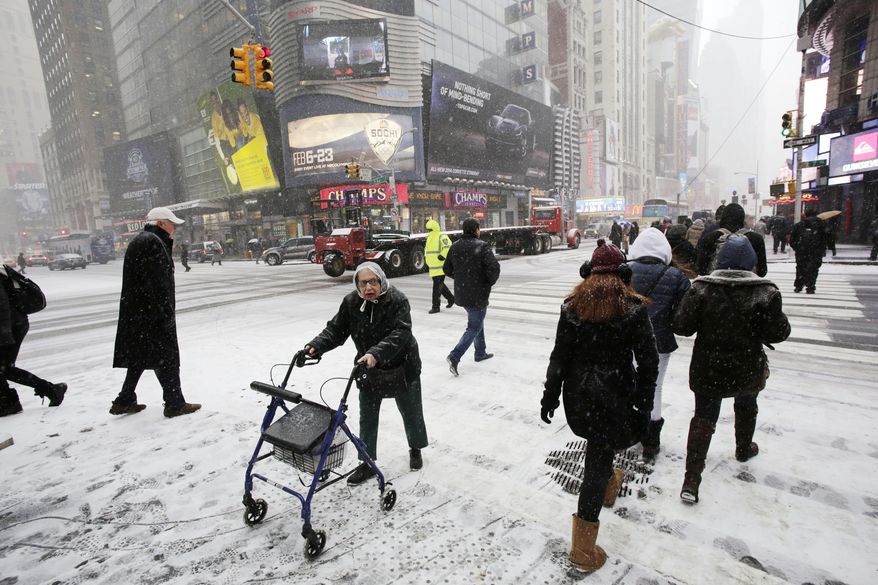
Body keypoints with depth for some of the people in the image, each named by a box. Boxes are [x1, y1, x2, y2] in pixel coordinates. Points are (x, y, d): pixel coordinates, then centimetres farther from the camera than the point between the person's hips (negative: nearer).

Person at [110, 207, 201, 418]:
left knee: (141, 356, 18)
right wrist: (167, 314, -21)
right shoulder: (152, 242, -16)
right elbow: (157, 284, -22)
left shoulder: (141, 240, 18)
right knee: (167, 357, -2)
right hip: (152, 313, -10)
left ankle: (125, 401, 27)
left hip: (137, 312, 10)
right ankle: (174, 404, 6)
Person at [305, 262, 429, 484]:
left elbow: (400, 333, -34)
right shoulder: (351, 302, -10)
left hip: (401, 366, -3)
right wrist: (317, 345, -24)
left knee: (411, 411, 16)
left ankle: (415, 449, 42)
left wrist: (376, 353, -48)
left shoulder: (397, 300, -24)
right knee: (367, 416, 9)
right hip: (368, 368, 4)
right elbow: (336, 329, -6)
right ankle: (368, 462, 26)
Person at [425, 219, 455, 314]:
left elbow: (448, 247, -23)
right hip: (433, 267, 9)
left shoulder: (442, 236, -13)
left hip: (440, 267, -9)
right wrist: (430, 260, 21)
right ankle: (451, 298, 35)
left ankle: (435, 306, 0)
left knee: (437, 286, -6)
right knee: (440, 285, 18)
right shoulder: (430, 237, 17)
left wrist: (442, 256, -26)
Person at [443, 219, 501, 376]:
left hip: (461, 295, 7)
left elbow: (447, 269, 9)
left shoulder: (455, 246, 3)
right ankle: (455, 356, -10)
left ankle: (481, 352, 35)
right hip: (478, 294, -7)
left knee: (476, 321, 25)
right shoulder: (481, 246, -15)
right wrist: (490, 282, -5)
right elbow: (494, 267, -23)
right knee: (474, 327, 2)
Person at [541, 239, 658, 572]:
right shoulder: (633, 307, -9)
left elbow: (560, 355, -2)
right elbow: (648, 362, -8)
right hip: (615, 395, -3)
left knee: (599, 444, 31)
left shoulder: (573, 305, -3)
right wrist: (643, 407, 0)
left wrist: (550, 396, 6)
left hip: (577, 394, 3)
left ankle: (609, 484, 59)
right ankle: (583, 551, 15)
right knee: (598, 462, 6)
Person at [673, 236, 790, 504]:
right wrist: (781, 319, 9)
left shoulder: (702, 288, -14)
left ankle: (692, 480, 2)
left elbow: (682, 326, -15)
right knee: (746, 407, 30)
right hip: (748, 371, 1)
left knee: (703, 418, 7)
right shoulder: (766, 292, -14)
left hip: (707, 371, -1)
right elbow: (777, 333, -11)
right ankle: (744, 449, 55)